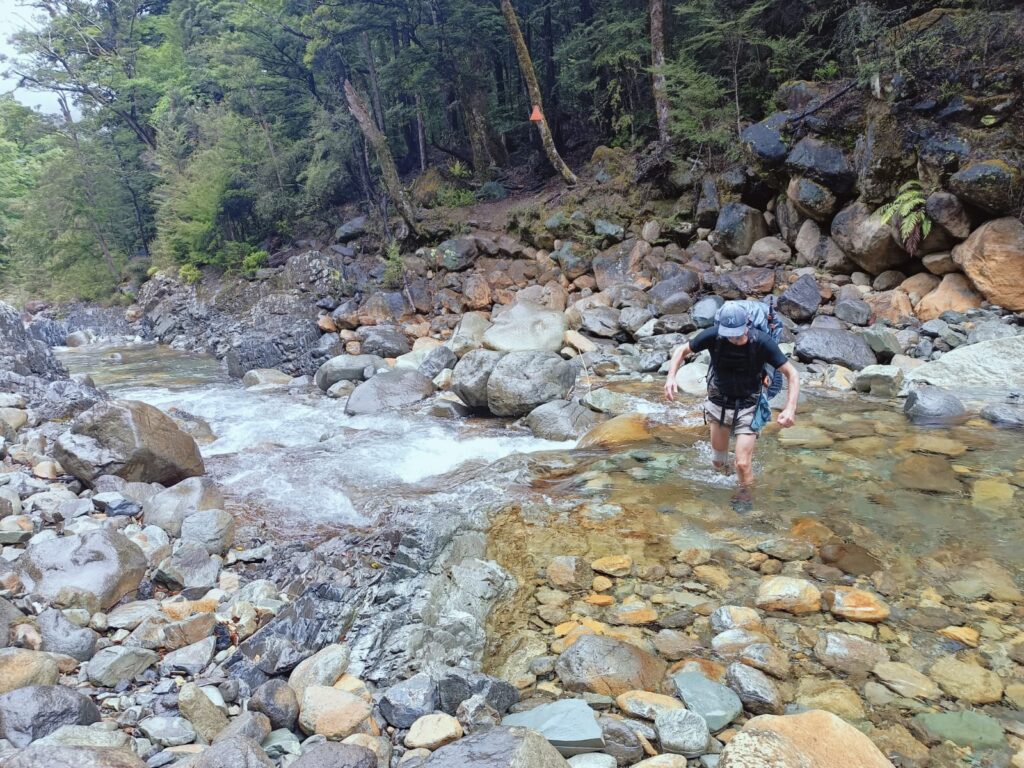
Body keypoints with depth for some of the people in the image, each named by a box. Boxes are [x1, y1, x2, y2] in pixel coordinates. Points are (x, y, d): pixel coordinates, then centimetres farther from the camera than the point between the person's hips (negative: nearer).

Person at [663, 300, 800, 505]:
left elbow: (792, 374, -16)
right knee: (718, 463, 16)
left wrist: (790, 408, -30)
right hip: (719, 404, 2)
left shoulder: (762, 342, -23)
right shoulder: (713, 335, -20)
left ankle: (745, 495, 20)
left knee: (742, 464, -9)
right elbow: (682, 350, -3)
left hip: (747, 407, -2)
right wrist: (671, 377, -21)